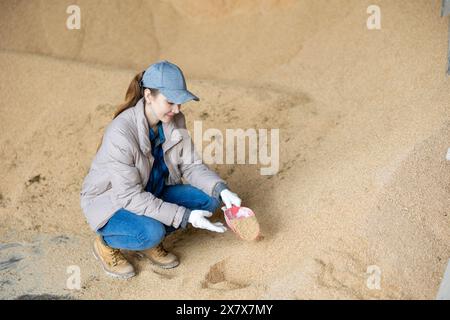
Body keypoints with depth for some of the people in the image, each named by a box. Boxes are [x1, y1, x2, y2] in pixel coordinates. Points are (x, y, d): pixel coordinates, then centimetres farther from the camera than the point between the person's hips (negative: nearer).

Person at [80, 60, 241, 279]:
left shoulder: (175, 121, -12)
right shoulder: (120, 133, -32)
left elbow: (191, 165, -6)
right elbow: (131, 196, -30)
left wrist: (221, 189, -24)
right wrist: (184, 216, -34)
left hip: (151, 193, 7)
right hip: (111, 202, -6)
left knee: (209, 199, -10)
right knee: (152, 232, -35)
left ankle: (151, 239, 7)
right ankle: (106, 243, -1)